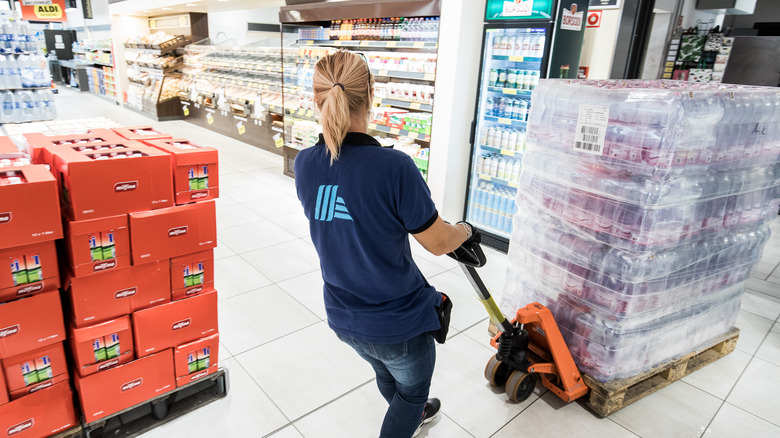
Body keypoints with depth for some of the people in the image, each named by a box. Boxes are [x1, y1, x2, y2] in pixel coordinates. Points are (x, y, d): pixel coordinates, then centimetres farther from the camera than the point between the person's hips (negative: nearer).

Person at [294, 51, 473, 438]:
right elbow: (439, 243, -18)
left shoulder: (305, 164, -12)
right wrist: (465, 230, 5)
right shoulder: (394, 167, -29)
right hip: (399, 322, -6)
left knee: (387, 376, 36)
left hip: (343, 316, 6)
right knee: (412, 388, 27)